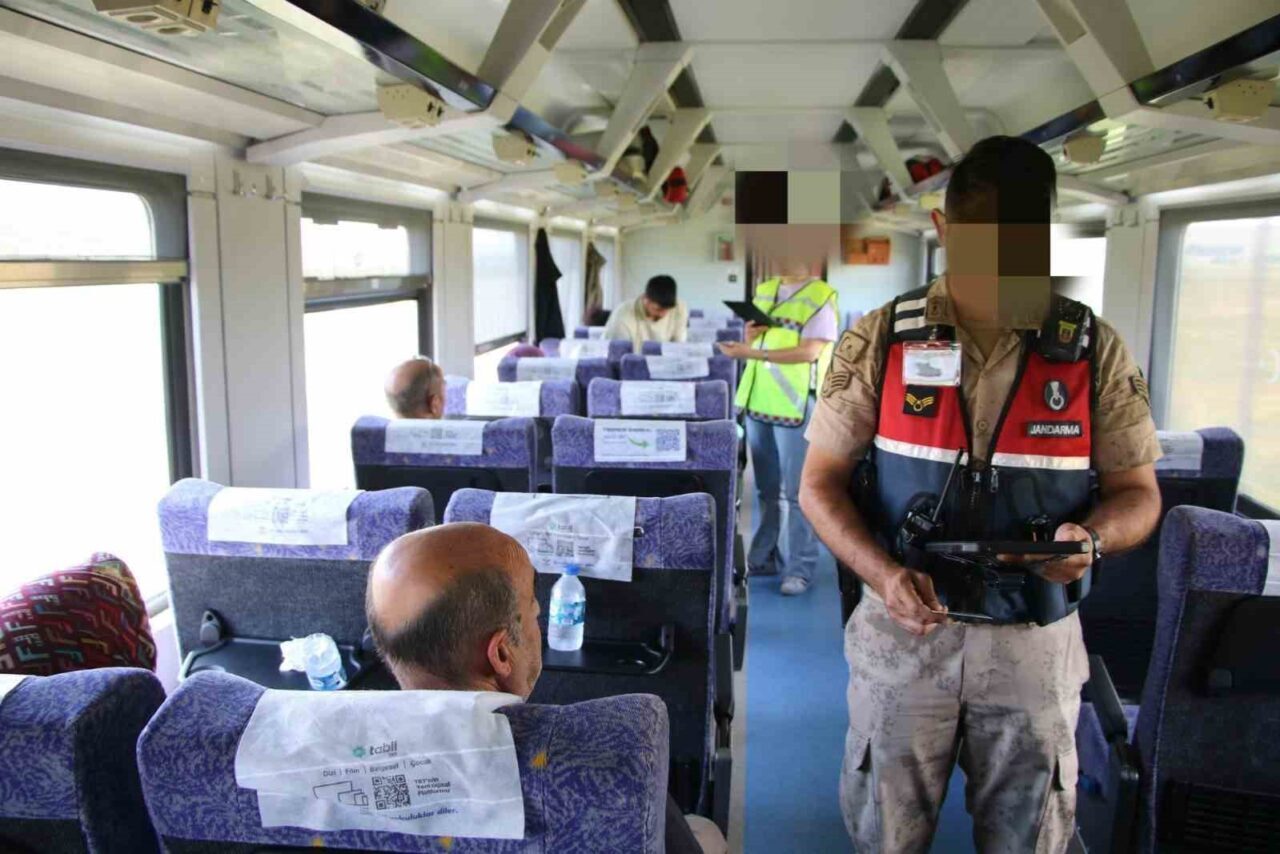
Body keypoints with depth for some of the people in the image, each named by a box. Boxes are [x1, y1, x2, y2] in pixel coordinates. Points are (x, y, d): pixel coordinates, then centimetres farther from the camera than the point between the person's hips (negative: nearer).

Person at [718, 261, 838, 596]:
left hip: (796, 403, -6)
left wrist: (753, 353, -22)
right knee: (764, 486, 14)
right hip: (758, 399, 6)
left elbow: (810, 351, -17)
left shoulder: (822, 297, -7)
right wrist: (748, 337, -2)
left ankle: (799, 568, 7)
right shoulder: (764, 290, 14)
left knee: (796, 490, -1)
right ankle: (763, 557, 24)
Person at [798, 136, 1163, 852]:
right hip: (902, 629, 0)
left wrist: (1092, 538, -20)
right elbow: (821, 482, -4)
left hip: (1036, 641, 1)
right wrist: (884, 574, -21)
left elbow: (1137, 491, 3)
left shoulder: (1096, 351, -5)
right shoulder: (880, 342, -7)